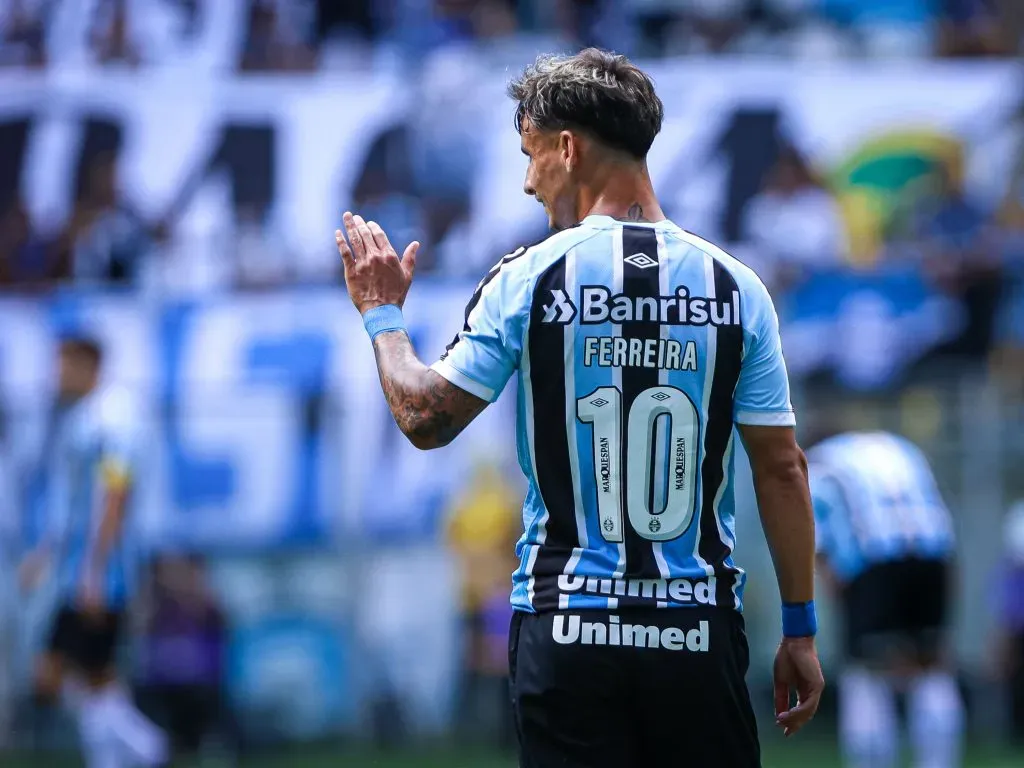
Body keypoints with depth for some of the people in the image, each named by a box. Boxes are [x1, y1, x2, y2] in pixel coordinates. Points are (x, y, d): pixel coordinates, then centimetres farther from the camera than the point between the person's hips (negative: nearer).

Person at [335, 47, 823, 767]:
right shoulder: (736, 288, 1)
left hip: (568, 628, -1)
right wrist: (800, 631, 9)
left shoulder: (528, 279, -4)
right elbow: (783, 469, 2)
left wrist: (383, 314, 19)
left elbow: (426, 418, 1)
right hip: (699, 628, 1)